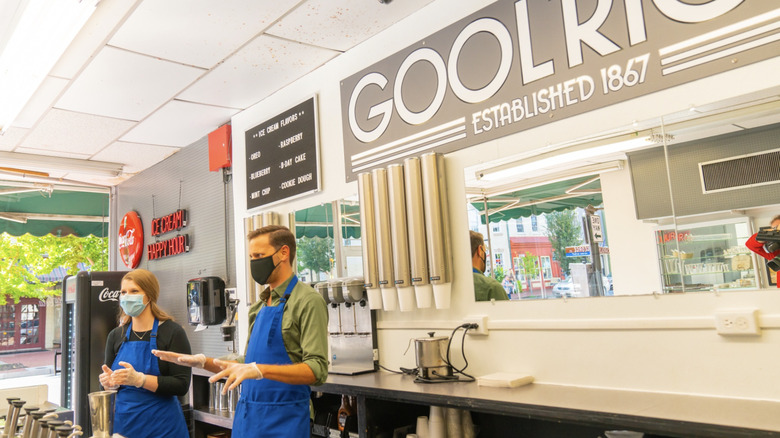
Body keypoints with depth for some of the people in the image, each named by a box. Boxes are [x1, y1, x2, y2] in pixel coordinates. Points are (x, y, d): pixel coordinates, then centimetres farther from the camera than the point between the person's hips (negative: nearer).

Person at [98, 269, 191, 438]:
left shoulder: (172, 332, -10)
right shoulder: (115, 336, 5)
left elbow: (181, 385, -17)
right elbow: (111, 383, 13)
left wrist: (138, 379, -26)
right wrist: (110, 383, -9)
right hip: (123, 423, 5)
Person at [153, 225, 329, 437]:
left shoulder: (308, 301, -14)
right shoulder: (259, 308, 11)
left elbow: (317, 369, -21)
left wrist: (260, 369, -30)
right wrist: (204, 362, 5)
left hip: (282, 419, -7)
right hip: (246, 416, 7)